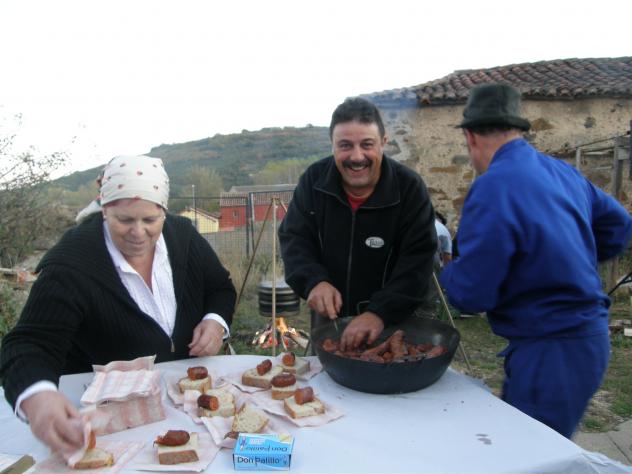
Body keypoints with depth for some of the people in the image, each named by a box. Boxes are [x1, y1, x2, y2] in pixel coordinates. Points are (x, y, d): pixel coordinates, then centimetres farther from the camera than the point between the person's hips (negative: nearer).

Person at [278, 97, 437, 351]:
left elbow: (416, 260, -21)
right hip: (328, 316, 2)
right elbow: (293, 239, -8)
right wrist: (314, 281, -27)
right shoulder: (313, 180, -10)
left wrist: (381, 312, -34)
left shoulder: (409, 187, -17)